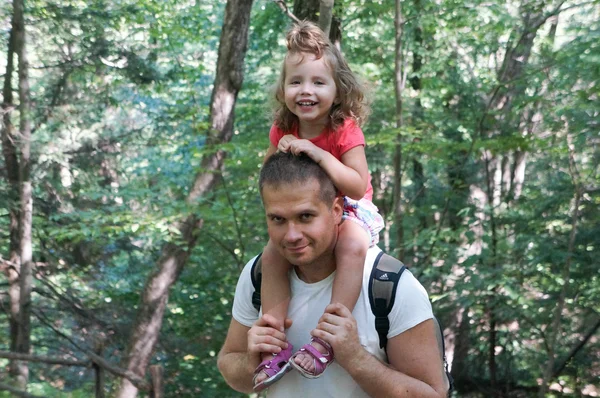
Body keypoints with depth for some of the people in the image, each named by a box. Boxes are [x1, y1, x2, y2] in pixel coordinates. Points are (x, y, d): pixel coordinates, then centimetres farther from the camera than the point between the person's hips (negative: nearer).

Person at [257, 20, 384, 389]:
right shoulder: (282, 131, -6)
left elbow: (358, 186, -31)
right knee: (271, 256, -18)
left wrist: (318, 153, -39)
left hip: (349, 211, -4)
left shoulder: (346, 130, -20)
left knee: (353, 246, -36)